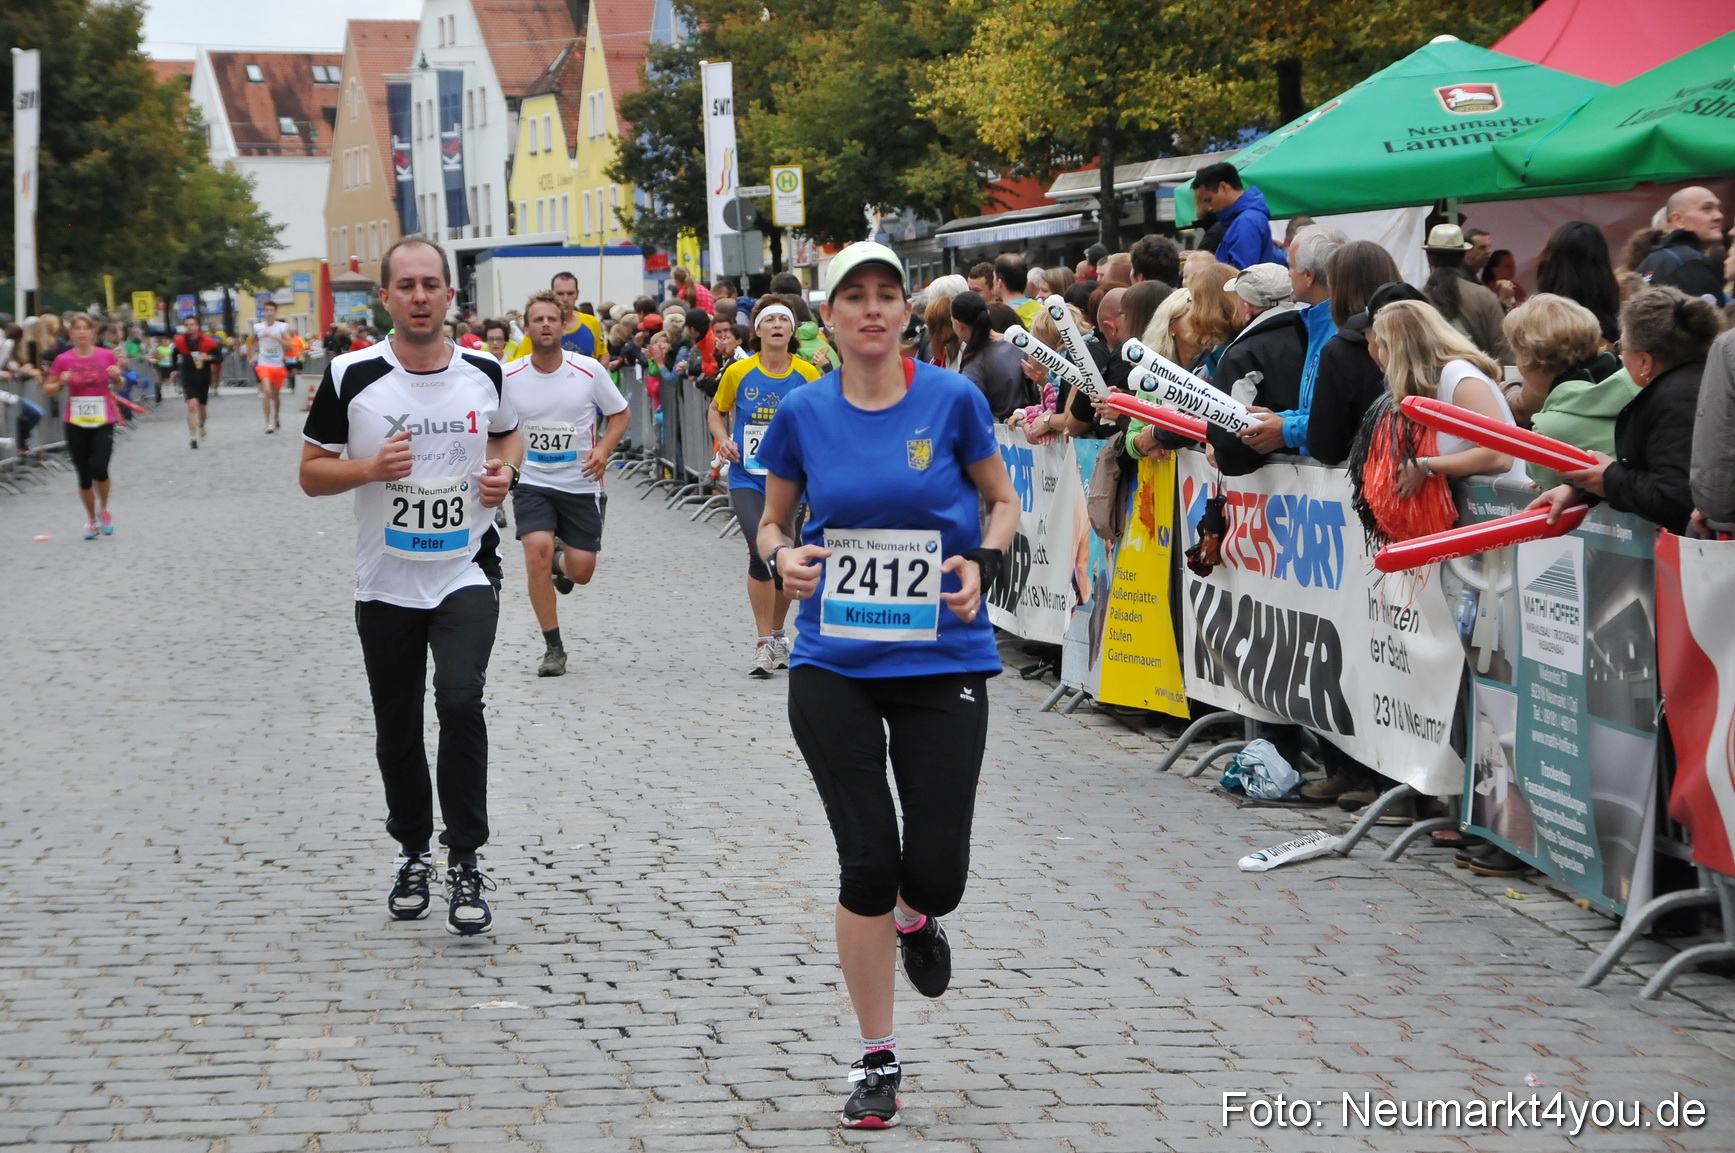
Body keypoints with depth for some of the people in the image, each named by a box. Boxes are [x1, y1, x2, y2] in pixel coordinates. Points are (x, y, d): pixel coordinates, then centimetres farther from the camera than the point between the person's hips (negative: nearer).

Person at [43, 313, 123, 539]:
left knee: (99, 469, -16)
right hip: (76, 424, 1)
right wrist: (61, 382, -15)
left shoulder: (106, 355, -1)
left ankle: (103, 510, 12)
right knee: (84, 476, 5)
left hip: (103, 422, -1)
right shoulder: (64, 360, -2)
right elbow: (46, 390, 5)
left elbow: (118, 385, 13)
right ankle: (91, 519, 24)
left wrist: (116, 376, -10)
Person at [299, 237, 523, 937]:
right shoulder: (352, 377, -7)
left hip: (466, 573, 0)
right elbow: (311, 473, -1)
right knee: (396, 731, 10)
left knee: (460, 698, -21)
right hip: (386, 583, 1)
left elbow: (508, 433, 21)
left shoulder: (483, 373, 0)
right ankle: (412, 852, 34)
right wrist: (371, 468, -20)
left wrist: (505, 469, -2)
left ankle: (466, 862, -10)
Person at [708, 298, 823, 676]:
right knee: (762, 551, -18)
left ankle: (777, 636, 30)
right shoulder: (739, 372, -2)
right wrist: (723, 439, -4)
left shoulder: (807, 374, -2)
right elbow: (716, 410, 14)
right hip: (747, 478, -1)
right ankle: (764, 644, -10)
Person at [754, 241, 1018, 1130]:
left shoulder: (952, 398, -3)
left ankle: (915, 917, 37)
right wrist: (782, 558, -9)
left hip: (942, 658, 0)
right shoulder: (804, 413, 0)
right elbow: (772, 520, 13)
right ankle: (878, 1059, 14)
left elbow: (1003, 500, 9)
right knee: (866, 864, -2)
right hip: (834, 665, 1)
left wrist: (982, 563, -10)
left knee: (935, 871, -4)